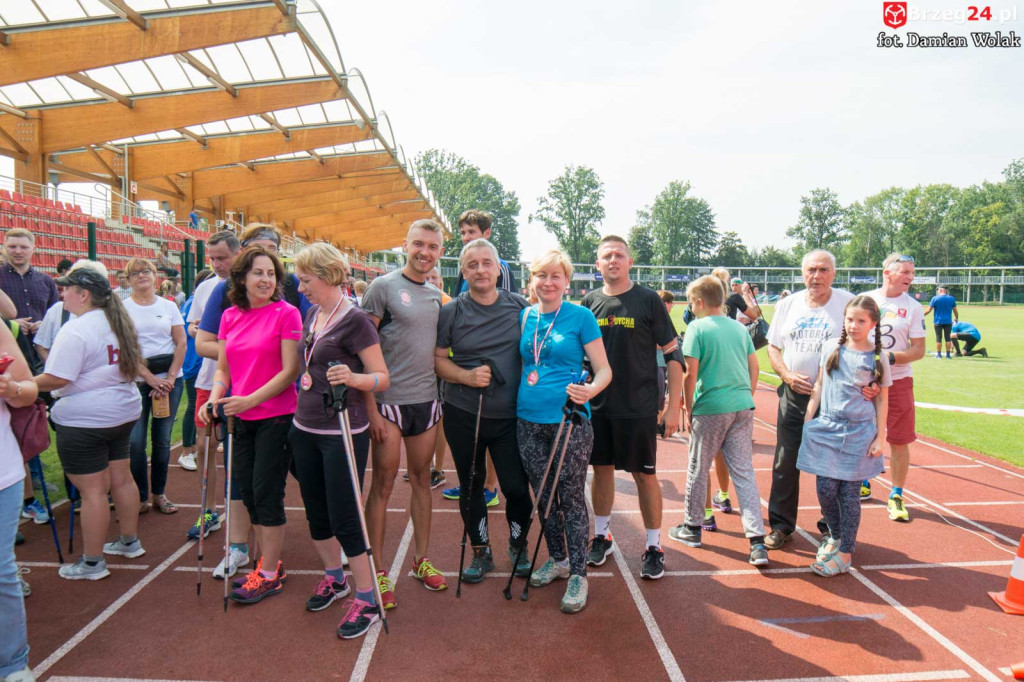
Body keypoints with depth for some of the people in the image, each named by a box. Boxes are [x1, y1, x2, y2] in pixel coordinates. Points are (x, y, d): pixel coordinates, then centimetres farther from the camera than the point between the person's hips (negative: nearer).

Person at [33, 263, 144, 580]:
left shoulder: (75, 330, -18)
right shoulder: (119, 322, 9)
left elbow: (56, 379, -21)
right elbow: (134, 364, 20)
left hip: (84, 421, -9)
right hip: (123, 413, 9)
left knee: (92, 490, 0)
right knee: (121, 478, 18)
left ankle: (92, 562, 11)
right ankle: (129, 542, 31)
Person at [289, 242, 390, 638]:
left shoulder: (354, 320, -15)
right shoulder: (311, 314, 9)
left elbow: (382, 377, -15)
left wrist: (353, 378, -35)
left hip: (342, 434, -8)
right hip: (305, 431, 8)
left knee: (344, 518, -3)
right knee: (316, 514, 18)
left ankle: (366, 601, 13)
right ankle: (334, 578, 39)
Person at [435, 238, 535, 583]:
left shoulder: (520, 306, 1)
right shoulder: (451, 312, -2)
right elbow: (437, 359, -1)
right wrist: (468, 376, -17)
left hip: (510, 415, 0)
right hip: (463, 416, 0)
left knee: (517, 486, 2)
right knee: (470, 487, 12)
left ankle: (518, 546, 30)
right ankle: (481, 552, 32)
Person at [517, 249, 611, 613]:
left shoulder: (581, 317, -6)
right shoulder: (524, 317, 8)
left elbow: (604, 370, -8)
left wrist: (589, 390, -27)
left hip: (569, 421, -5)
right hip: (529, 421, 5)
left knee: (571, 497, 1)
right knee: (543, 496, 15)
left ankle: (578, 574, 15)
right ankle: (557, 559, 33)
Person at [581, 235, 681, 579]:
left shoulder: (648, 300, -5)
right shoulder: (589, 302, 5)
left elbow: (673, 354, -4)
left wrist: (674, 406, -8)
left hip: (639, 407, -3)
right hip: (597, 405, 3)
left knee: (645, 474, 4)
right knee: (602, 469, 13)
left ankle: (654, 547, 20)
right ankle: (601, 536, 30)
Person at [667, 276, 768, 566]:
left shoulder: (697, 328, -6)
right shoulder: (740, 328, 11)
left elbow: (691, 373, -11)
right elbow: (754, 367, 12)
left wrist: (688, 410, -2)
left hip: (711, 408, -5)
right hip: (743, 407, 5)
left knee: (698, 470, 11)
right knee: (744, 472, 7)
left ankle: (692, 528, 27)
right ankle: (758, 543, 1)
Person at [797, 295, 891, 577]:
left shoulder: (878, 357, -2)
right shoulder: (831, 347, 3)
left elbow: (882, 400, 4)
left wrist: (879, 437, -1)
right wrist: (808, 421, 6)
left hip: (859, 432, -2)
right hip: (826, 427, 2)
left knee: (849, 491, 3)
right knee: (826, 488, 3)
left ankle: (845, 551, 15)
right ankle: (835, 536, 28)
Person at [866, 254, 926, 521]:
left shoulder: (913, 307, -1)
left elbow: (919, 350, -4)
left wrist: (891, 357, -21)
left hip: (898, 381, -1)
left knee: (899, 441, -1)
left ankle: (896, 496, 13)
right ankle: (863, 484, 32)